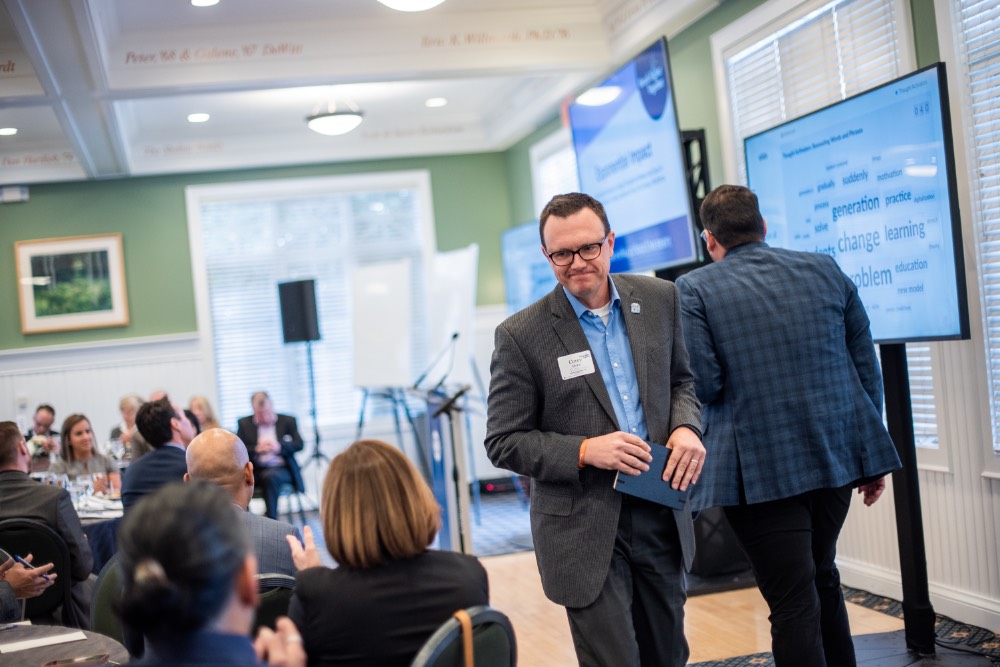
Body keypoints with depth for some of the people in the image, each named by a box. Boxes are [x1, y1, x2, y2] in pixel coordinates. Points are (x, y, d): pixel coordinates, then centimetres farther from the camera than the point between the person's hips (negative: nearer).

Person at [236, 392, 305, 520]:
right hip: (256, 470, 1)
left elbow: (299, 444, -1)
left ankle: (271, 519, -30)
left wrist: (280, 446, -20)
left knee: (270, 476, -36)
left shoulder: (287, 421, 8)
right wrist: (257, 449, -18)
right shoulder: (244, 423, 10)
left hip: (282, 469, -1)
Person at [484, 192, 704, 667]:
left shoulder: (659, 299, 1)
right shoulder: (521, 334, -11)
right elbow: (503, 442, -7)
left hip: (660, 514, 5)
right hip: (584, 530, -4)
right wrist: (585, 450, -21)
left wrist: (686, 427, -7)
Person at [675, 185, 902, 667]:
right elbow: (866, 368, 7)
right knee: (823, 580, 24)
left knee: (794, 606, 2)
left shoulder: (695, 289, -7)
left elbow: (703, 385, -15)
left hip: (762, 470, -5)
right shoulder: (826, 270, 5)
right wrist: (870, 459, 15)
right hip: (837, 457, 5)